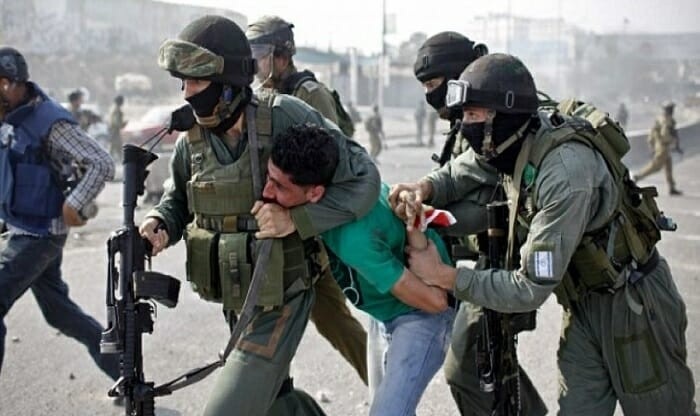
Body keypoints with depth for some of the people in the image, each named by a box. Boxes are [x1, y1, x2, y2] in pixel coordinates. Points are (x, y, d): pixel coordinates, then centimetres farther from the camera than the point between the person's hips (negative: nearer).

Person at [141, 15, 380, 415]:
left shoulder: (286, 117, -21)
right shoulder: (193, 137, -4)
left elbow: (363, 179, -19)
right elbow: (179, 199, 13)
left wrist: (296, 219, -28)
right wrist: (160, 225, -10)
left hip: (280, 299, -7)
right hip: (235, 300, 7)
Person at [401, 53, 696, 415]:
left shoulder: (567, 174, -34)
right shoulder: (513, 142, -10)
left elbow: (532, 289, -32)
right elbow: (462, 173, 9)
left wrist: (444, 276, -28)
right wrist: (424, 188, -14)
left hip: (634, 304, -7)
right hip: (584, 301, 7)